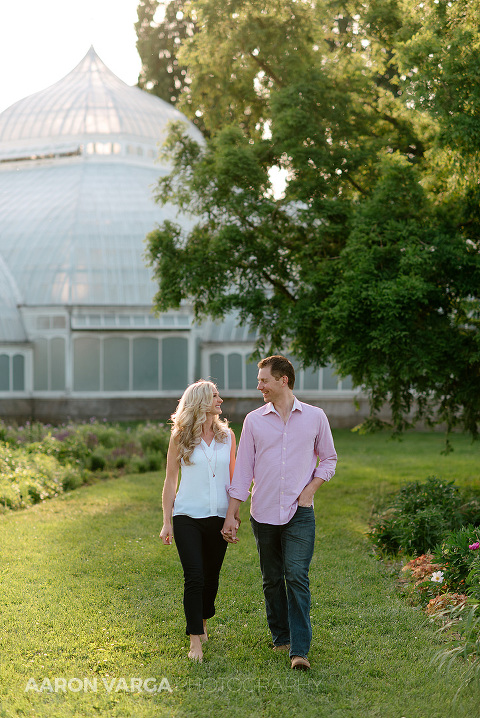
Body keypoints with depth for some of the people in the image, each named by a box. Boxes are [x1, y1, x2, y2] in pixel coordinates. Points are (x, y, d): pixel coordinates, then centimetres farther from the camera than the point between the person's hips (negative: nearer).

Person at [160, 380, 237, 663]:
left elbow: (232, 478, 13)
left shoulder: (227, 435, 6)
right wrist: (167, 522, 0)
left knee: (211, 576, 11)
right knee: (194, 577, -11)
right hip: (188, 516, -3)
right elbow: (170, 481, 3)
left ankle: (202, 623, 35)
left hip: (218, 517, 3)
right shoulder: (180, 438, -1)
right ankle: (195, 640, -6)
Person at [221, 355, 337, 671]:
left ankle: (300, 650, -11)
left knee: (297, 577, -12)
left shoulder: (315, 417, 2)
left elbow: (329, 459, 13)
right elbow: (243, 469, 6)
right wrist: (231, 515, 3)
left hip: (299, 514, -2)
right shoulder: (254, 420, 4)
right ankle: (281, 638, 26)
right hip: (263, 513, 2)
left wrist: (309, 490, -2)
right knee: (272, 579, 10)